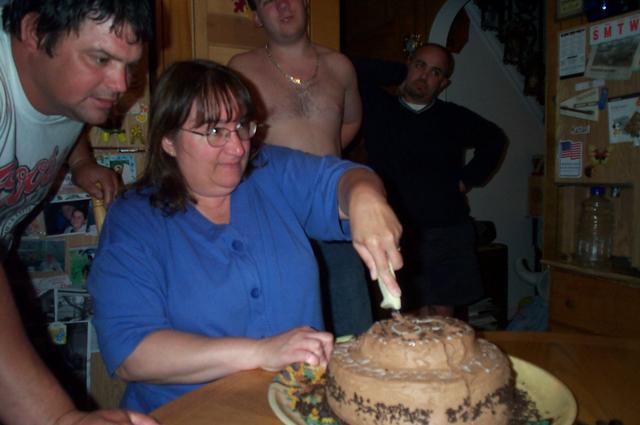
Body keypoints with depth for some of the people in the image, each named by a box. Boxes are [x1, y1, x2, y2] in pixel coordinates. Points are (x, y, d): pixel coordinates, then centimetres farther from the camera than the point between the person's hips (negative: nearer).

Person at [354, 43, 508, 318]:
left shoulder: (454, 118, 11)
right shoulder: (378, 108, 5)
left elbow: (494, 139, 27)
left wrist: (469, 179, 16)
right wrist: (400, 74, 3)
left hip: (450, 233, 2)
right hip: (400, 233, -2)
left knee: (443, 319, 7)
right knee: (419, 321, -1)